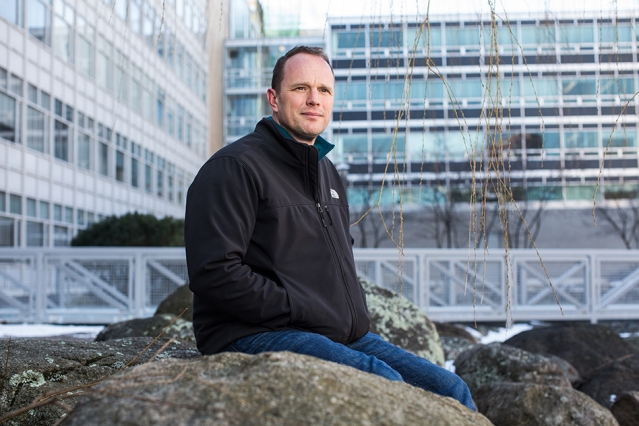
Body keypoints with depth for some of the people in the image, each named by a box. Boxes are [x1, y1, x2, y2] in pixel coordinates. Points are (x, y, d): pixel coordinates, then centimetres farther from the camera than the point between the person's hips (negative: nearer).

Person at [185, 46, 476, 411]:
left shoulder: (328, 174, 21)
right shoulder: (236, 167, -7)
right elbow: (215, 272, -17)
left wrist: (356, 311, 14)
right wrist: (301, 312, -17)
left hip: (343, 335, 9)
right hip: (256, 335, -8)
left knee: (451, 390, -2)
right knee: (385, 386, -31)